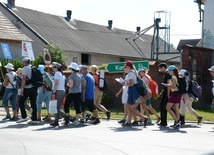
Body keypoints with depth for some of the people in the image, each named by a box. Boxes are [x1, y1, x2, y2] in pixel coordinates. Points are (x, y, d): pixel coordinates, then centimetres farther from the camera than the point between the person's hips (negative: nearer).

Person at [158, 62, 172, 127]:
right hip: (165, 93, 10)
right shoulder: (165, 74, 17)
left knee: (164, 107, -7)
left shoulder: (167, 74, -12)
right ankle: (163, 122, 17)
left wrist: (168, 94, -21)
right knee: (162, 106, 12)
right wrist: (161, 92, 22)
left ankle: (164, 122, -4)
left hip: (167, 93, -10)